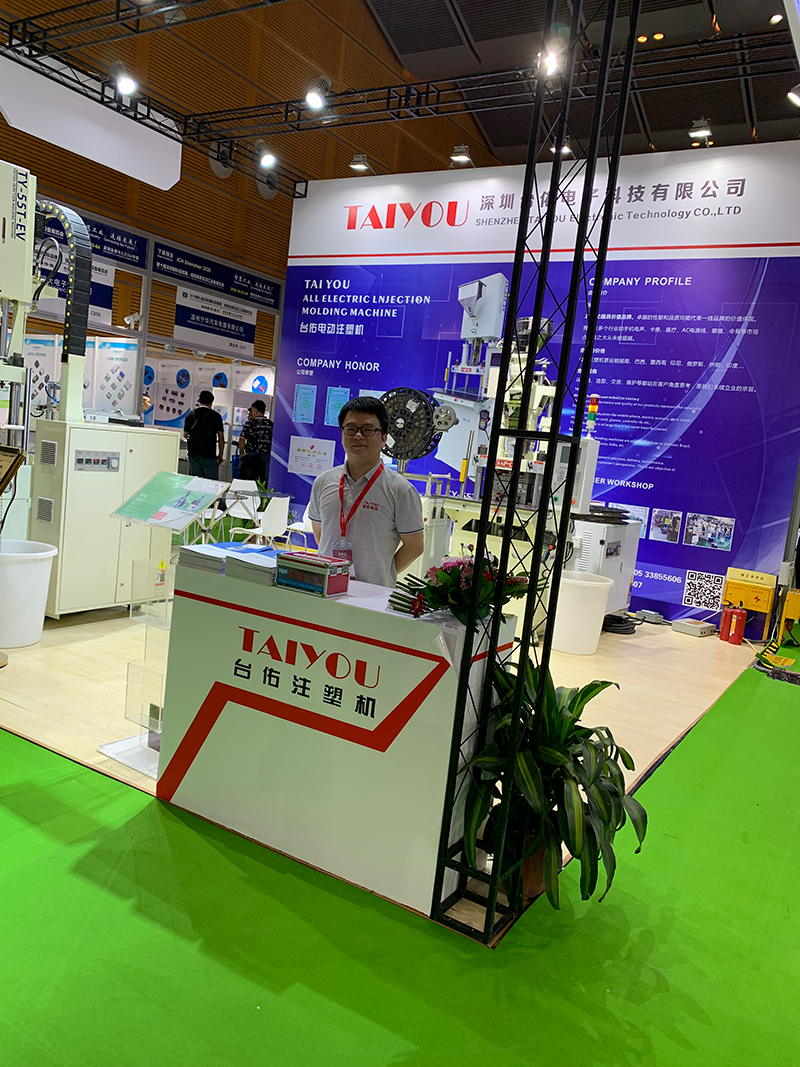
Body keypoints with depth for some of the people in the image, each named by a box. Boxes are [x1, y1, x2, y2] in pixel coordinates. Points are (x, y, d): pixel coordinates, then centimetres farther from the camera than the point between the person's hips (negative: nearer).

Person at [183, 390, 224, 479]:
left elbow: (185, 435, 10)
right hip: (209, 454, -4)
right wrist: (221, 454, 4)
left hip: (193, 452, 4)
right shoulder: (216, 416, -3)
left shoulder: (191, 414, 6)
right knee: (211, 481, 1)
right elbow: (221, 437, -4)